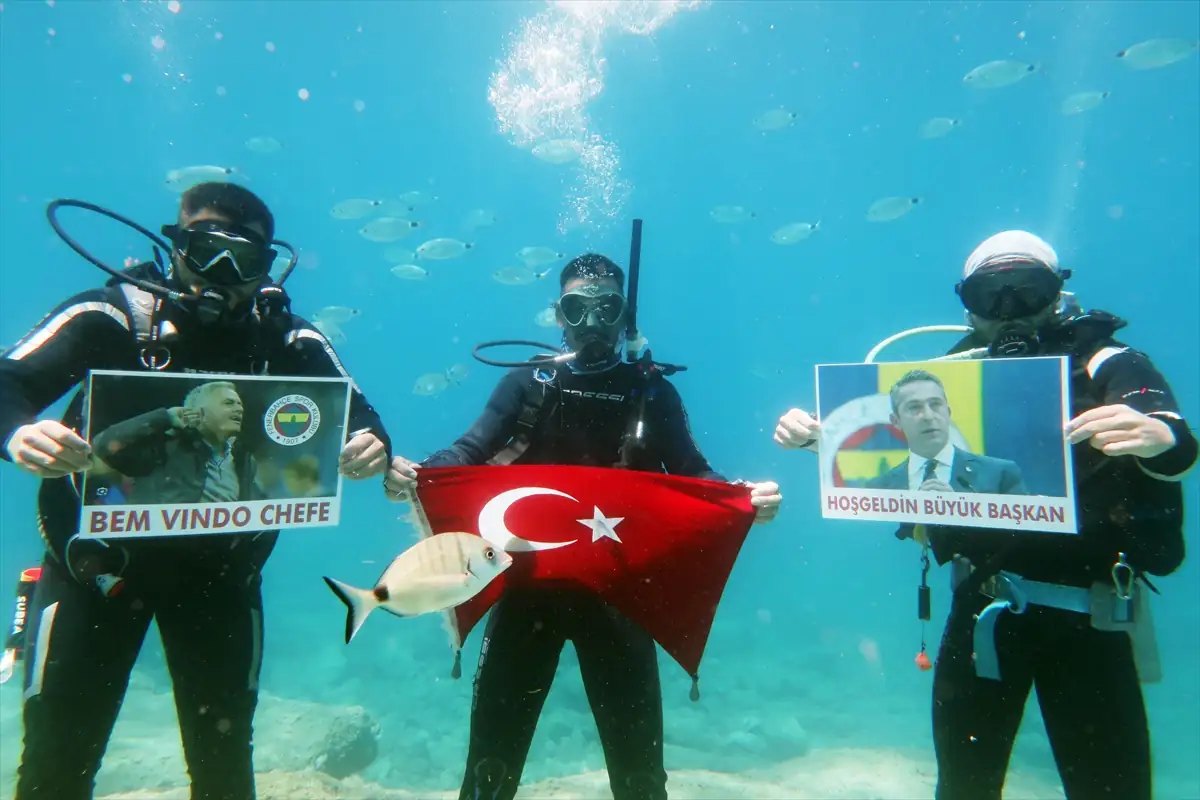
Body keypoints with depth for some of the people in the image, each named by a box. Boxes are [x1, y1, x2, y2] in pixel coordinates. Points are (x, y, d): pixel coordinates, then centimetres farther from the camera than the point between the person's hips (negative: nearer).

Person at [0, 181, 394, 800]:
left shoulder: (290, 341, -7)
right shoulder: (112, 315, -11)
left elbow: (359, 415, -10)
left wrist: (371, 447, -32)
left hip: (220, 564, 1)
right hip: (99, 553, -1)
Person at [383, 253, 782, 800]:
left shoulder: (653, 393, 5)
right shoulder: (526, 384, 6)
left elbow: (693, 477, -1)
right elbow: (467, 453, -2)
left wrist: (744, 500, -21)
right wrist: (412, 474, -22)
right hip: (528, 582, 1)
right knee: (493, 755, 12)